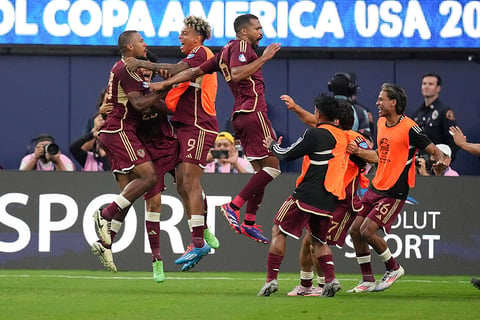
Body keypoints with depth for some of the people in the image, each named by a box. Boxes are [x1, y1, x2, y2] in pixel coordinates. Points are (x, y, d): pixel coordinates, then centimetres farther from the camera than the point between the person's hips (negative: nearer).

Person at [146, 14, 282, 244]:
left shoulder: (225, 52, 21)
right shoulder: (241, 46, -5)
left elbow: (194, 71, 17)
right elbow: (236, 74, -23)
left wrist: (164, 84, 18)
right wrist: (264, 58, -20)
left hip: (240, 115, 10)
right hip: (253, 111, -10)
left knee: (261, 169, 12)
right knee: (272, 165, -11)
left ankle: (249, 223, 9)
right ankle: (234, 206, -15)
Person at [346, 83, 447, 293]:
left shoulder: (409, 128, -15)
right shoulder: (381, 123, 10)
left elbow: (435, 151, -14)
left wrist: (440, 161, -35)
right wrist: (358, 152, 10)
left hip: (394, 193, -9)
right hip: (376, 187, 9)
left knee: (368, 231, -16)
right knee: (355, 230, 5)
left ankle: (394, 268, 7)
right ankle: (368, 281, 16)